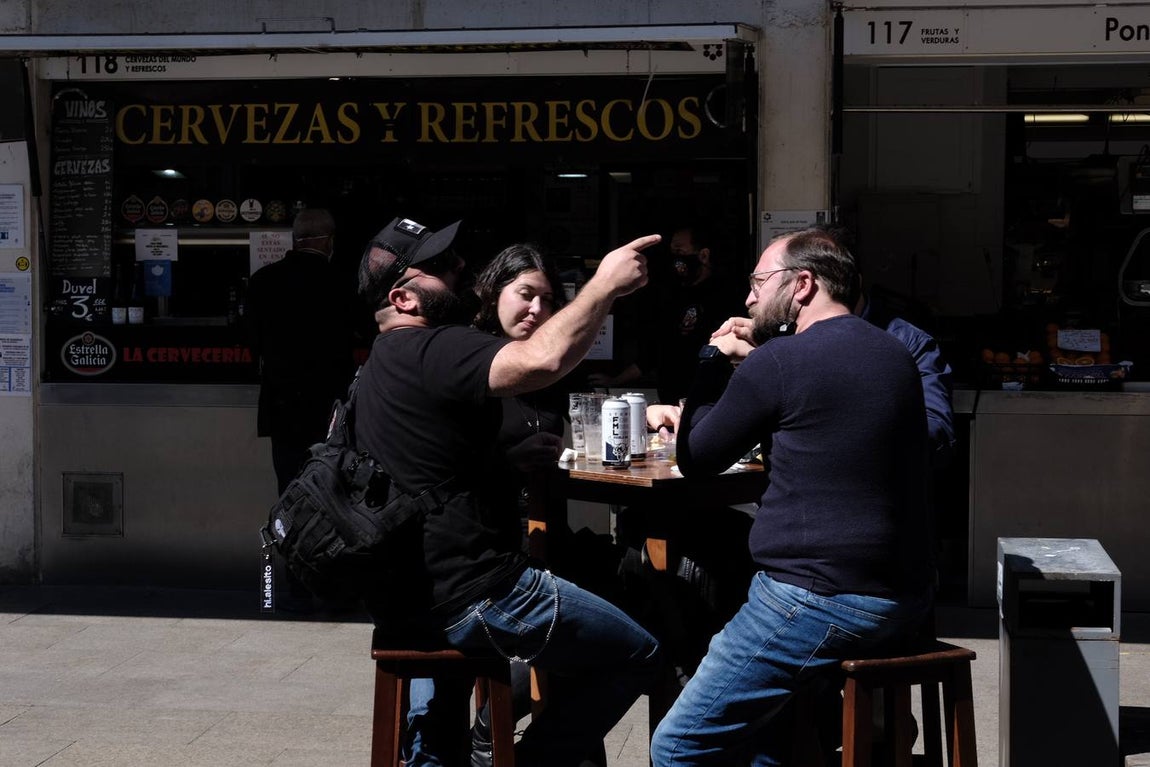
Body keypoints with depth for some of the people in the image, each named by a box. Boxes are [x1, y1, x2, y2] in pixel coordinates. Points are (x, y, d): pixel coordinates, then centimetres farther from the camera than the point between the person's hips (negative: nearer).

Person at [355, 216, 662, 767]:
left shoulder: (384, 361, 15)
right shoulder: (432, 350, -18)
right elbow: (544, 360, -33)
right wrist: (604, 285, -21)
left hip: (405, 596, 10)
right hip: (469, 596, -10)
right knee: (634, 655, 4)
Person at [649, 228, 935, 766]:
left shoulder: (779, 361, -13)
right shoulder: (893, 354, 12)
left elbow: (694, 459, -1)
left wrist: (714, 359, 10)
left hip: (823, 602, -9)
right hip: (904, 597, 9)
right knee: (765, 696, 34)